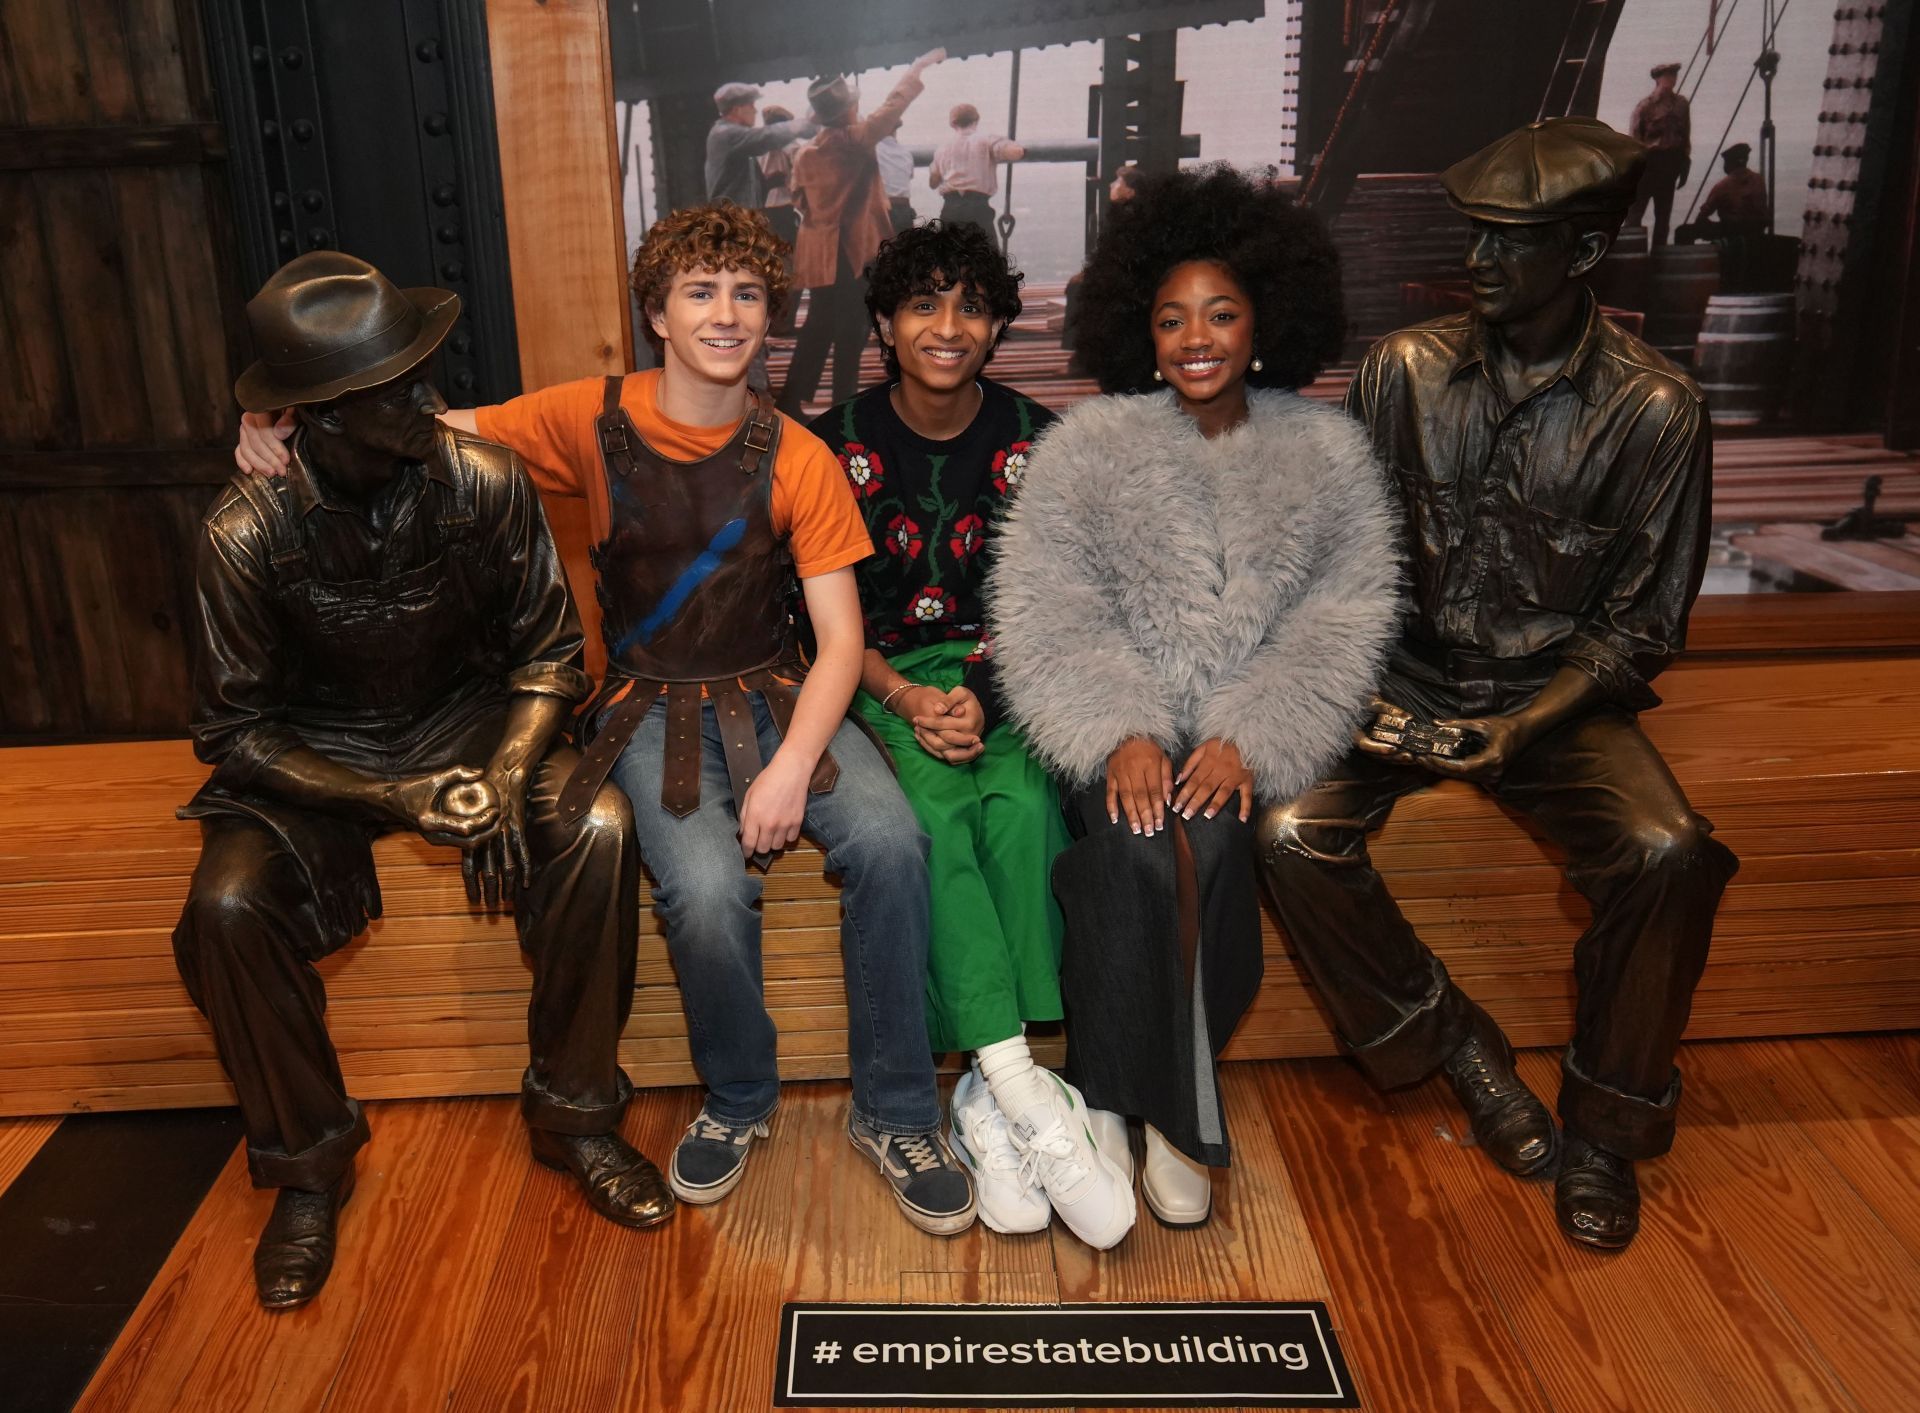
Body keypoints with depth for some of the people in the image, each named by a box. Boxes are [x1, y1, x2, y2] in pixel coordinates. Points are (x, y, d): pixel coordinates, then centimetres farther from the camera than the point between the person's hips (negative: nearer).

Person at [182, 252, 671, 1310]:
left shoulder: (481, 480, -15)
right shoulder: (244, 535, -18)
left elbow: (549, 649, -5)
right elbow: (234, 733, -11)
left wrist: (511, 768, -24)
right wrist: (392, 799, -24)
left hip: (469, 722, 1)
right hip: (312, 757, 0)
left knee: (598, 830, -27)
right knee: (227, 907, -27)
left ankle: (572, 1112, -7)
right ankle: (307, 1160, 0)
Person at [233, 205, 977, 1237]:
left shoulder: (797, 459, -2)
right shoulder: (593, 419, -1)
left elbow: (840, 636, -5)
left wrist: (792, 766, -20)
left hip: (776, 695, 1)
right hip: (651, 705, -1)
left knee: (888, 840, -27)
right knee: (707, 889, -29)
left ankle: (895, 1115, -7)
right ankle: (737, 1102, 3)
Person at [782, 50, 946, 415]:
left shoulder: (805, 154, 5)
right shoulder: (854, 140, -9)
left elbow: (800, 200, 13)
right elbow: (892, 107, -2)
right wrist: (917, 69, 9)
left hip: (818, 254, 6)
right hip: (852, 251, -6)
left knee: (817, 329, 13)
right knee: (851, 333, 1)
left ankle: (791, 402, 14)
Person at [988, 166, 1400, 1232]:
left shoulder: (1326, 452, 8)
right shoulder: (1087, 445, 5)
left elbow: (1341, 621, 0)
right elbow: (1045, 614, -3)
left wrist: (1251, 739, -14)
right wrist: (1119, 733, -18)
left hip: (1244, 733, 1)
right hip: (1121, 725, 0)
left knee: (1205, 841, -29)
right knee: (1138, 849, -30)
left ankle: (1118, 1103, -12)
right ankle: (1181, 1115, -12)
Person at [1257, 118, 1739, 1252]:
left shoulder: (1654, 411, -7)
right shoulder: (1405, 369, -2)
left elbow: (1639, 626, -4)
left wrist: (1525, 726, -19)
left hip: (1558, 695, -1)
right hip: (1405, 681, 2)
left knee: (1669, 851, -29)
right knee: (1291, 833, -24)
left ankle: (1606, 1123, -1)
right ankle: (1457, 1044, 2)